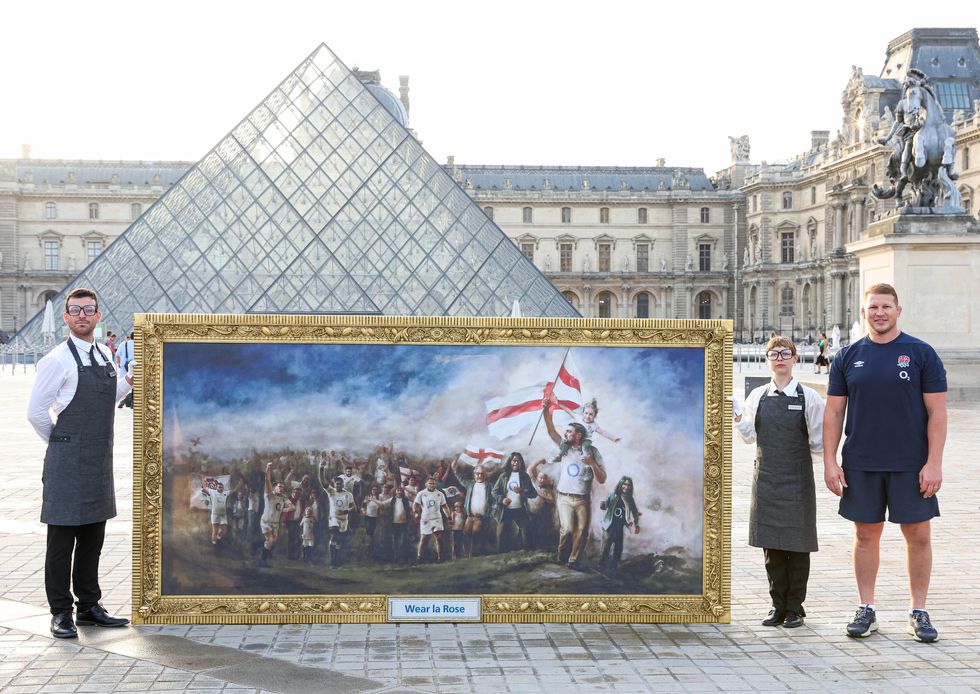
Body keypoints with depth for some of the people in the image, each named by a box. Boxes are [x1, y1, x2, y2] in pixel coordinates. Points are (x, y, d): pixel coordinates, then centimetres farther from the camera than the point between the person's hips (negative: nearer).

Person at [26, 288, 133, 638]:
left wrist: (128, 382, 7)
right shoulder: (58, 360, -11)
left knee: (92, 538, 14)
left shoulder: (104, 355, 11)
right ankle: (61, 613, 8)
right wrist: (60, 442, 0)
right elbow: (36, 411, -9)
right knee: (62, 538, 0)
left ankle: (89, 606, 24)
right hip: (67, 462, -7)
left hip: (100, 460, 7)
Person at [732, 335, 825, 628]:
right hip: (766, 478, 3)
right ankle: (778, 606, 17)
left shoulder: (809, 398, -1)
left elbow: (818, 442, 3)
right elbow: (750, 436, 10)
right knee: (771, 544, 6)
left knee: (797, 544, 2)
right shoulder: (757, 396, 7)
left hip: (798, 480, -3)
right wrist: (738, 417, -4)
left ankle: (795, 608, 13)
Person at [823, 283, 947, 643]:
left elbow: (937, 412, -3)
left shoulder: (921, 354, 0)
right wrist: (830, 461, 0)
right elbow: (834, 413, 7)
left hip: (911, 465, -2)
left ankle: (918, 613, 13)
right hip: (860, 465, 2)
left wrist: (933, 463, -10)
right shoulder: (847, 357, 6)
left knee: (918, 536, 2)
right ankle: (866, 610, 17)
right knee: (866, 535, 7)